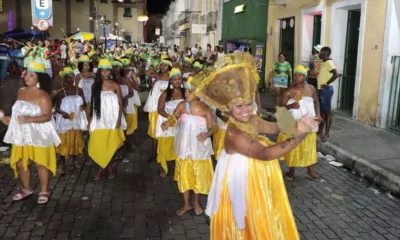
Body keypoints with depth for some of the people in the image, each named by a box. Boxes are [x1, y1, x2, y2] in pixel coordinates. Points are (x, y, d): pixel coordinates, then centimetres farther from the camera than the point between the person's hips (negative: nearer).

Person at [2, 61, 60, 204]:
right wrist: (10, 120, 6)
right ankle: (26, 189, 31)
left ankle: (44, 191, 18)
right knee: (20, 163, 13)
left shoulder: (43, 96, -16)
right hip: (21, 134, 7)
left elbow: (47, 117, -20)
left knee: (40, 163, 3)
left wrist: (28, 119, -29)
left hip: (38, 135, -7)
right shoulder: (20, 92, 6)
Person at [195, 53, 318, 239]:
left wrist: (297, 124, -5)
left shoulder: (252, 121, -5)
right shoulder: (234, 134, -32)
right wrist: (298, 137, -41)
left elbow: (273, 127, 11)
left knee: (264, 223, 25)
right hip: (241, 184, -8)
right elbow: (265, 154, -40)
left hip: (259, 182, 9)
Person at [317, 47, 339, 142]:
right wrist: (316, 74, 13)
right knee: (322, 111, 16)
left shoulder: (328, 63, -16)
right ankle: (320, 131, 26)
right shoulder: (324, 63, 14)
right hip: (321, 90, 10)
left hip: (326, 90, -10)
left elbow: (336, 74, -30)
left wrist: (327, 84, -23)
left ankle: (327, 134, 2)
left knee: (327, 112, -3)